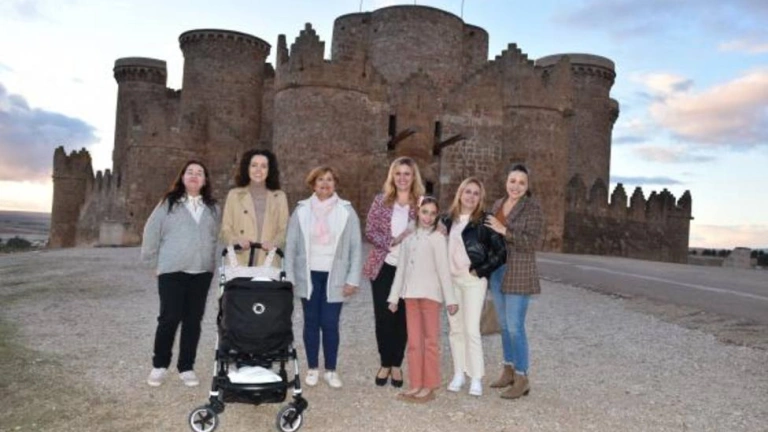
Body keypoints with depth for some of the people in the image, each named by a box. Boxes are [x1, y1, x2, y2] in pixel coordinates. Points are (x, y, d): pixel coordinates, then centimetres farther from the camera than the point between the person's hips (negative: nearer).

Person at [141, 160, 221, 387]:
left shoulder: (213, 208, 10)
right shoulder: (168, 203, 2)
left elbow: (218, 237, 11)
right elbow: (151, 232, 3)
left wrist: (211, 262, 5)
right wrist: (155, 262, 3)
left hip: (202, 272, 3)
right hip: (172, 271, -3)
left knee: (193, 320, 6)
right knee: (169, 318, -3)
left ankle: (186, 367, 18)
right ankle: (159, 365, 16)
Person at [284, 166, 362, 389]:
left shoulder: (346, 211, -1)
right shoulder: (301, 210, 2)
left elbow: (356, 247, -1)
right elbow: (291, 246, 4)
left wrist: (353, 279, -5)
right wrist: (289, 277, 1)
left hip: (334, 277, -1)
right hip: (309, 275, 1)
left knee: (330, 324, -1)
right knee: (311, 322, 9)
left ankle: (331, 370, 15)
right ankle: (312, 369, 22)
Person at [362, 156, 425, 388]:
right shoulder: (381, 200, 1)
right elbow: (370, 231, -3)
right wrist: (392, 241, -17)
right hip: (383, 266, 0)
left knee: (402, 317, 8)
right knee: (383, 316, 4)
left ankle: (396, 364, 23)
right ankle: (385, 363, 21)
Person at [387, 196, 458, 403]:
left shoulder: (437, 238, -2)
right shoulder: (408, 238, 12)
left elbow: (444, 269, -6)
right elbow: (401, 269, 13)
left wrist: (450, 298, -9)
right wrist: (394, 296, 12)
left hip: (430, 293, -5)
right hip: (410, 294, 5)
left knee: (430, 341, 2)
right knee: (413, 342, 8)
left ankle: (429, 386, 9)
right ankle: (416, 384, 15)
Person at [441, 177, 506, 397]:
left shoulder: (484, 221, -6)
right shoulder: (448, 219, 7)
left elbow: (501, 252, -8)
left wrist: (480, 270, -11)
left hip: (473, 280, -5)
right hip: (451, 279, 5)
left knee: (471, 329, -6)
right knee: (455, 328, 9)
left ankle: (476, 378, 4)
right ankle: (458, 374, 19)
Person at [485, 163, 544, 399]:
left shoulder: (532, 207, -10)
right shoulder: (498, 204, 10)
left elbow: (532, 242, -17)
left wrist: (504, 231, -24)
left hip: (518, 274, -7)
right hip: (497, 271, 7)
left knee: (515, 326, -6)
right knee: (504, 324, 14)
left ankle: (522, 379, 4)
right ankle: (508, 370, 27)